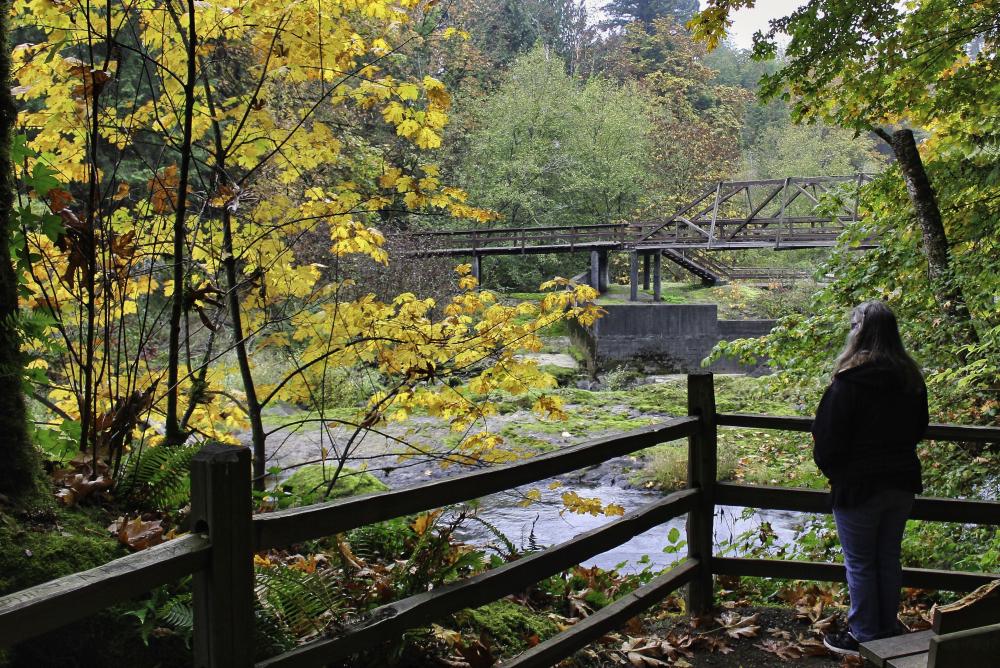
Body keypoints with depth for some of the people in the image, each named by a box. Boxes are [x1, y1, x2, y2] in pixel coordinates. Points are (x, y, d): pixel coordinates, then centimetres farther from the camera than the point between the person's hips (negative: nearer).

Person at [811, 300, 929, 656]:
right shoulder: (911, 379, 1)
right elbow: (919, 429, 14)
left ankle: (864, 636, 15)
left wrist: (830, 470, 3)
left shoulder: (849, 382, -19)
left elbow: (828, 439, -15)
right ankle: (888, 631, 27)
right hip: (902, 483, 6)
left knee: (860, 563, 6)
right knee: (889, 559, 17)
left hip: (858, 486, -6)